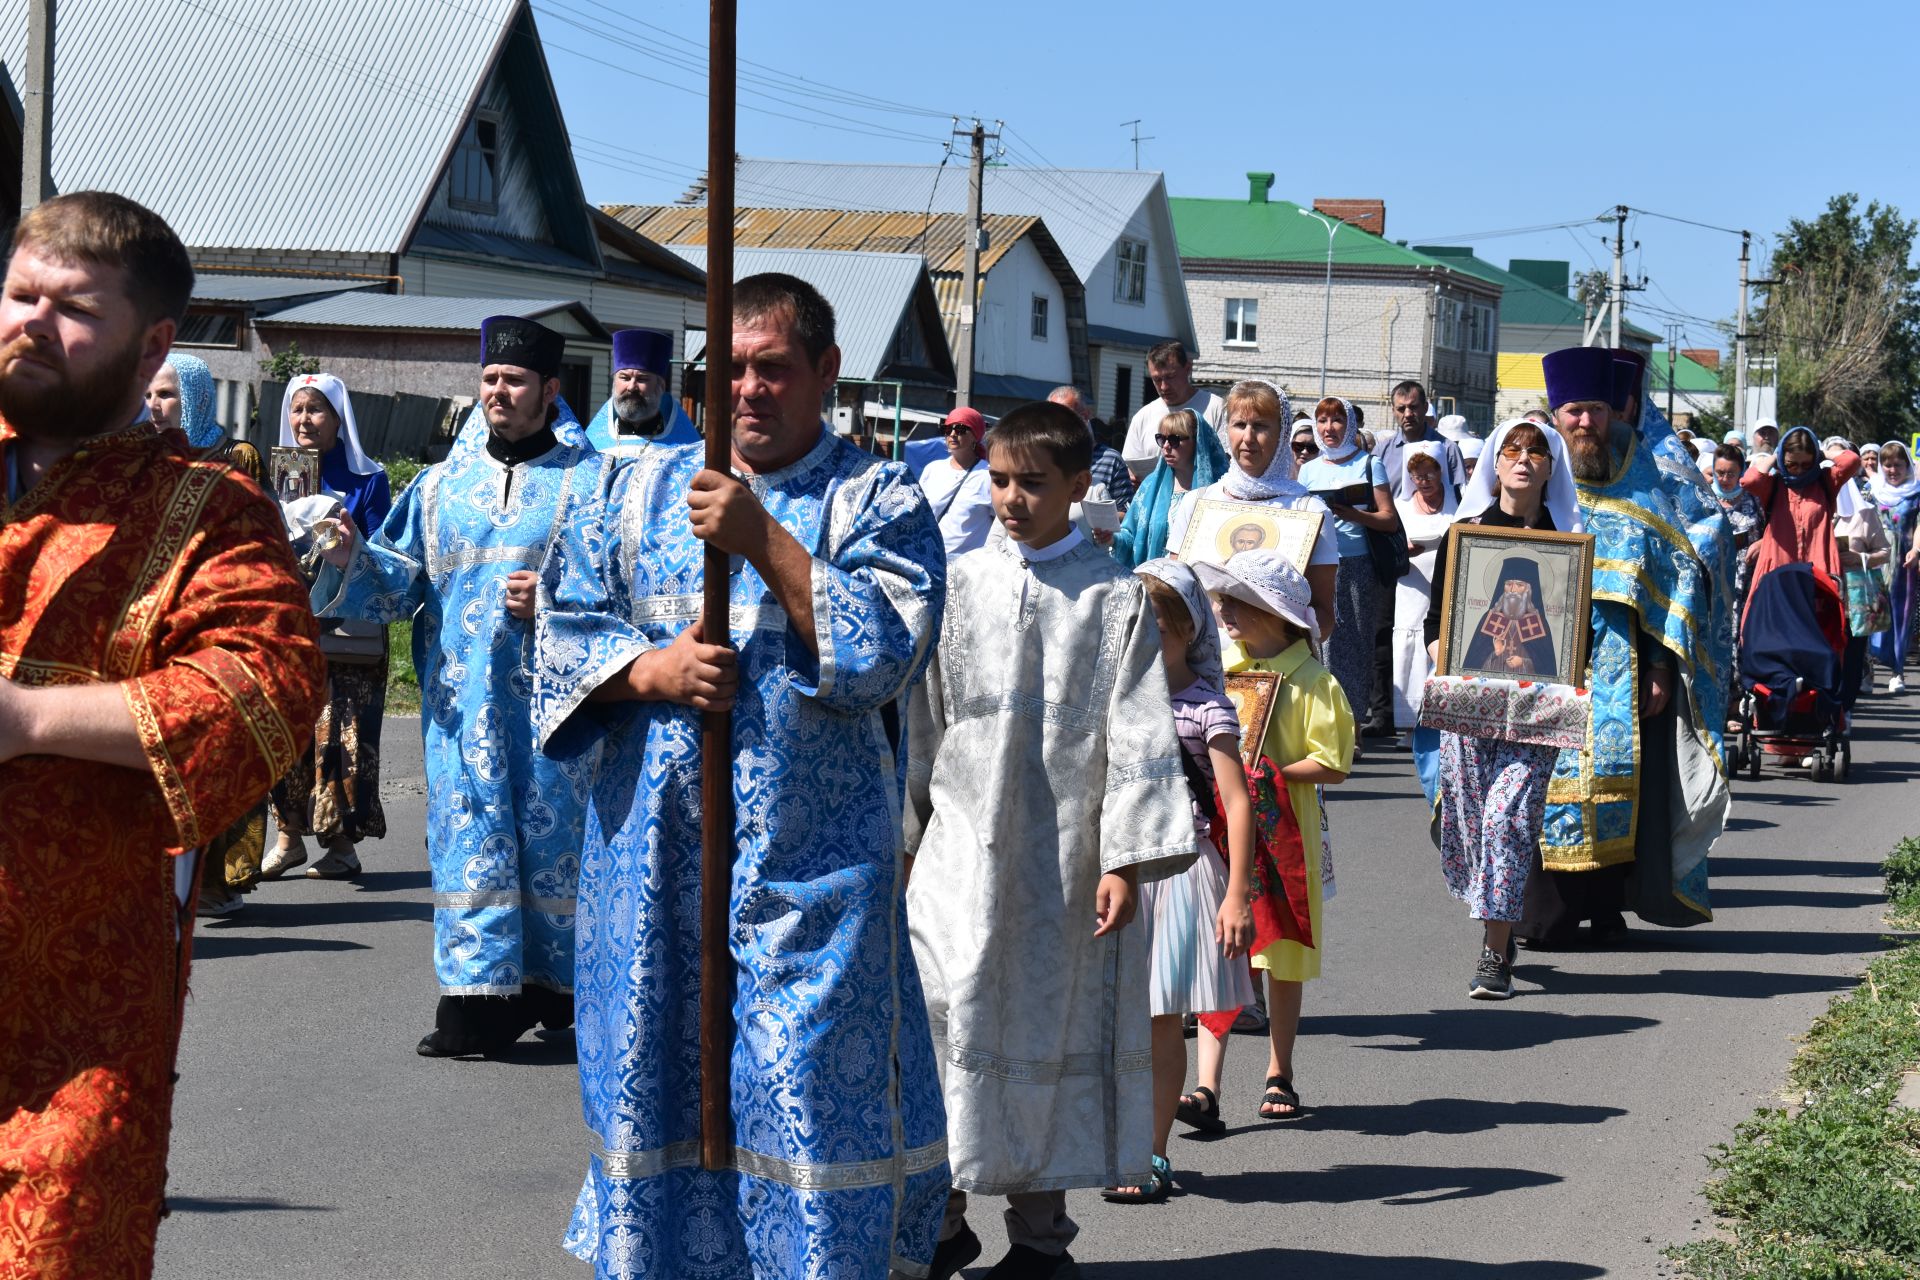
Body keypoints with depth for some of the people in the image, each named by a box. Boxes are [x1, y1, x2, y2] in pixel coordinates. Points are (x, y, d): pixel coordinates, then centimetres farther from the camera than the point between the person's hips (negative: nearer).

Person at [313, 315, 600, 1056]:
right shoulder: (445, 483, 16)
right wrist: (350, 558, -7)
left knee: (554, 841, 0)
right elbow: (401, 578, 12)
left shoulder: (592, 481, 3)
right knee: (471, 845, -2)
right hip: (463, 703, 3)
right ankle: (480, 1001, -1)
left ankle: (556, 986, 15)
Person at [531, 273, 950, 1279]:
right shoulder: (641, 492, 13)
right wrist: (651, 670, -9)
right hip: (653, 850, 3)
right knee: (655, 1075, 8)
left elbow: (885, 646, -12)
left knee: (805, 1093, -4)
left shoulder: (878, 501, 2)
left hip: (809, 861, -3)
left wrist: (763, 539, -17)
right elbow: (565, 627, 10)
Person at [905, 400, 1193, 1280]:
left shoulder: (1117, 599, 0)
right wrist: (900, 835, 9)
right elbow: (921, 721, 11)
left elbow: (1138, 737, -3)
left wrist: (1125, 859, -9)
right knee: (945, 1017, -3)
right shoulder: (957, 586, 7)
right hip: (960, 850, 2)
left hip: (1063, 859, -2)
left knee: (1053, 1029, 5)